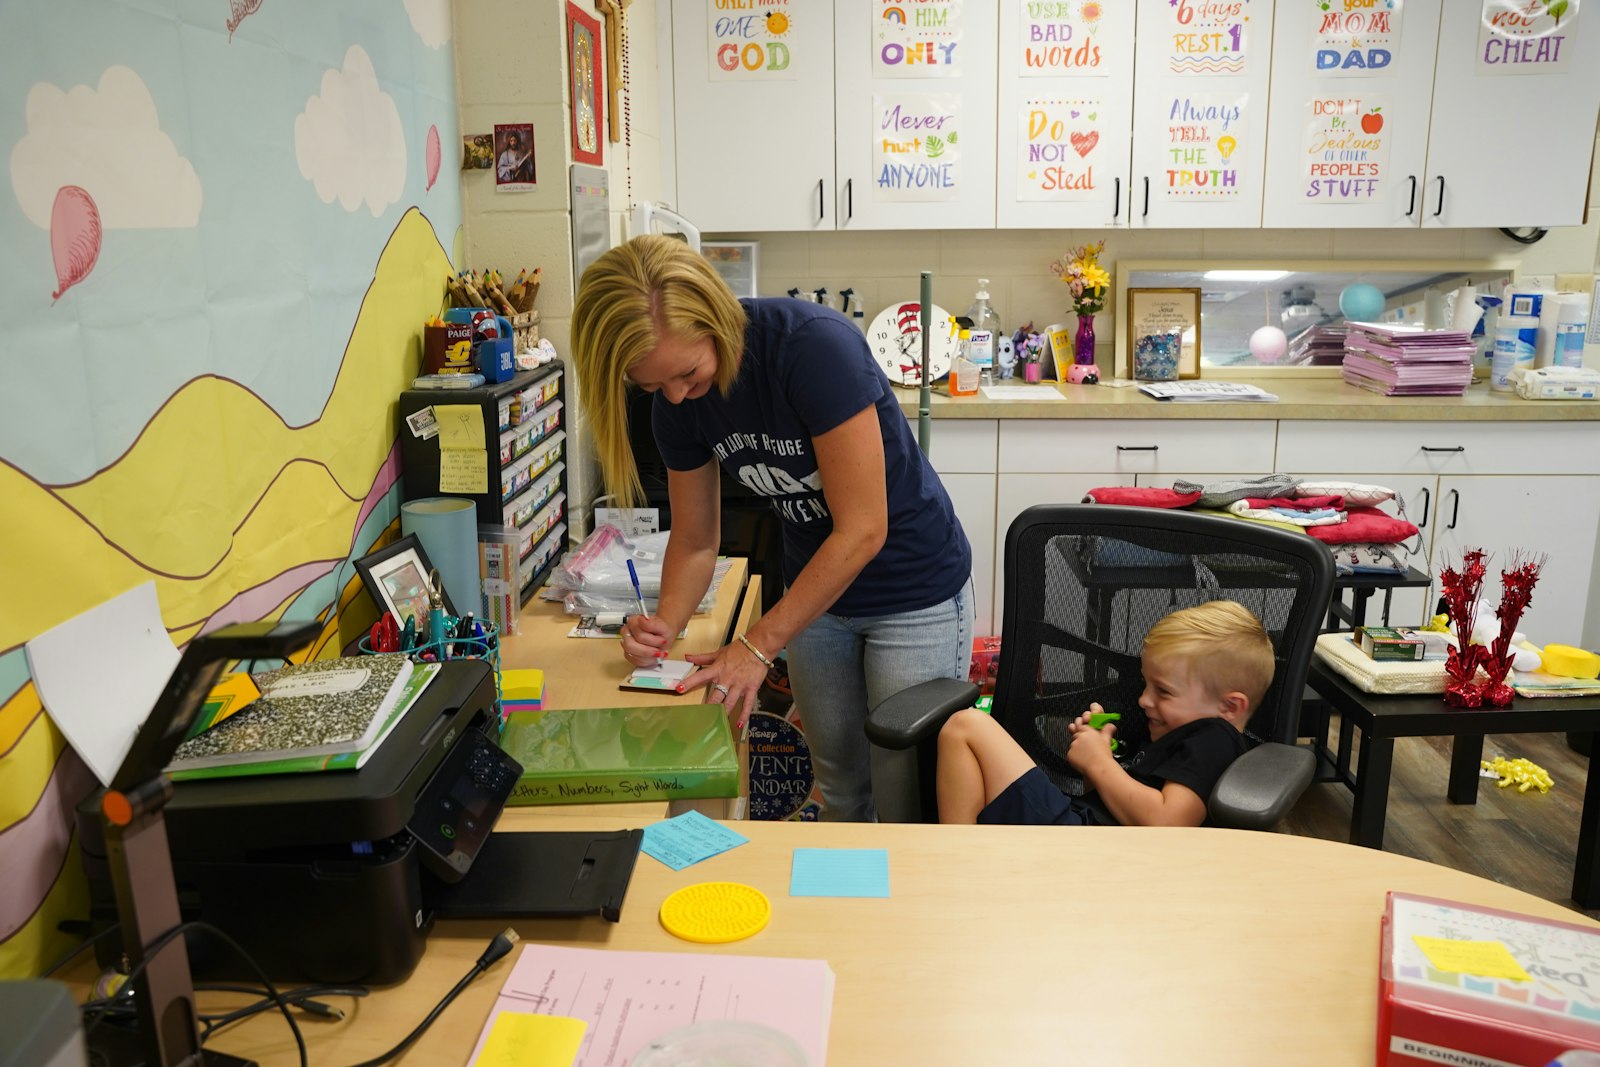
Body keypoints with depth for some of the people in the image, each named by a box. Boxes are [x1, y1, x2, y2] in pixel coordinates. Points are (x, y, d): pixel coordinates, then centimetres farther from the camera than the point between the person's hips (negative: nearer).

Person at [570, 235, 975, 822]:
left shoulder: (815, 344, -30)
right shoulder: (676, 402, -11)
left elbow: (862, 530, -29)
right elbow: (695, 540, 1)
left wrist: (757, 646, -26)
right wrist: (663, 627, -18)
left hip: (915, 591, -5)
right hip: (816, 590, 5)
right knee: (839, 787, 16)